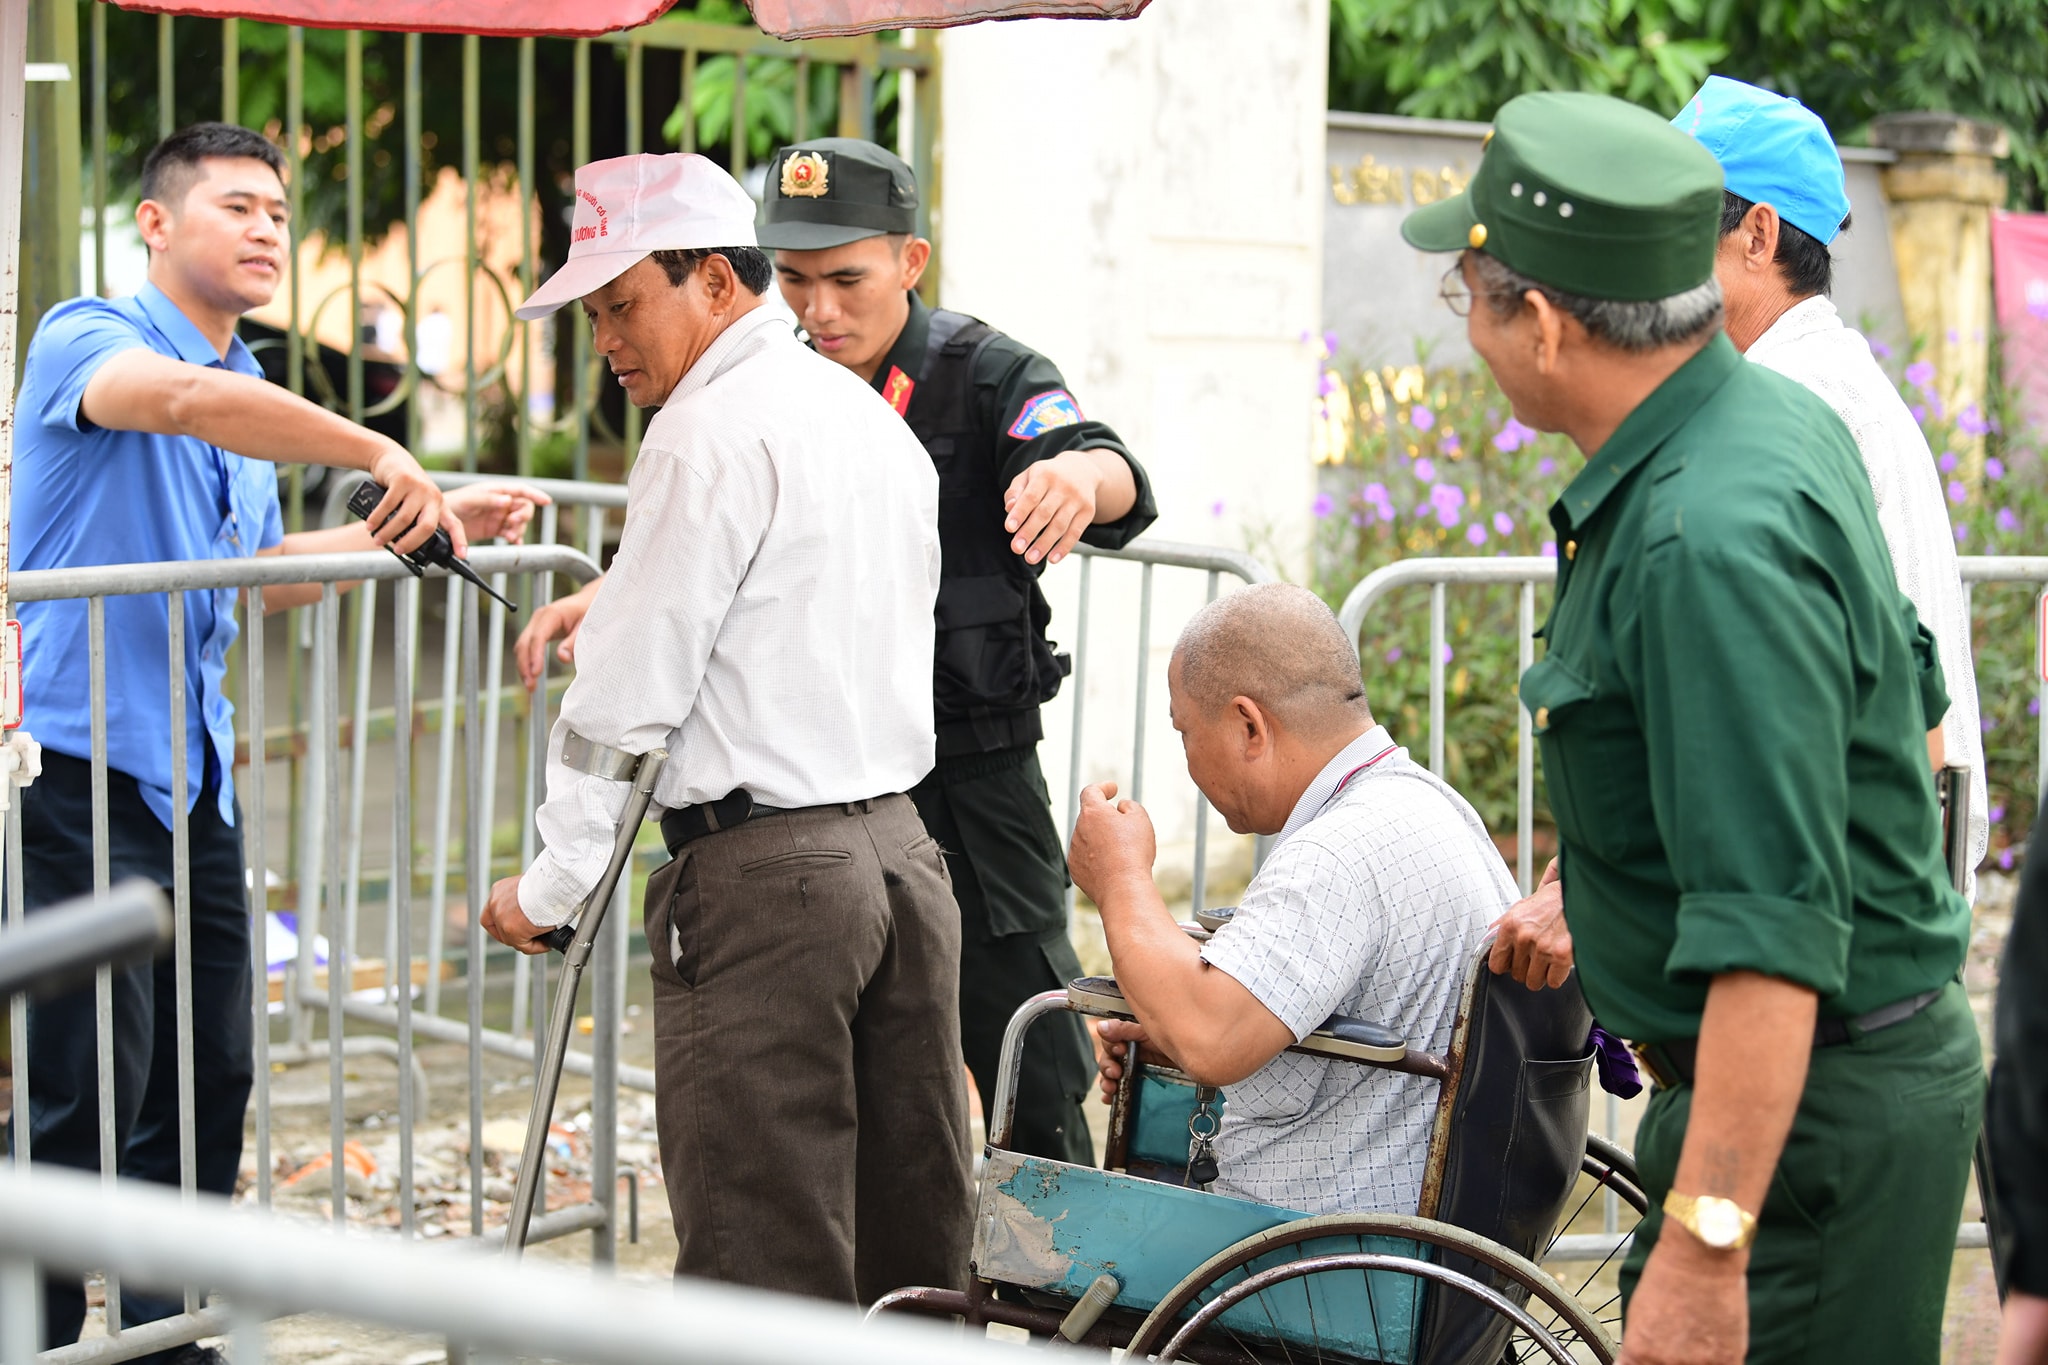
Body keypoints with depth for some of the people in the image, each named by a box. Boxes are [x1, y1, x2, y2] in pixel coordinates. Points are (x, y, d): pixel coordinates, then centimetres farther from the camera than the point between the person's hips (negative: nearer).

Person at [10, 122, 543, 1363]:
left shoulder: (254, 394, 17)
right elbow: (181, 397, -32)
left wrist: (436, 522, 18)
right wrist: (378, 454, -35)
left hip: (197, 779, 8)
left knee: (209, 1084, 11)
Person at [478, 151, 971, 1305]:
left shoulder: (712, 430, -11)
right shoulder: (875, 417, 15)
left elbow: (632, 688, -12)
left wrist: (553, 884, -4)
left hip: (763, 871, -9)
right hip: (903, 848, 9)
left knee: (762, 1252, -5)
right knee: (911, 1234, 12)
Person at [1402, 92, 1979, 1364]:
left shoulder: (1709, 545, -27)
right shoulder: (1781, 416, 6)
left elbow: (1776, 936, -31)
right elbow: (1914, 707, 20)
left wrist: (1706, 1247, -31)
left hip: (1805, 1116, -10)